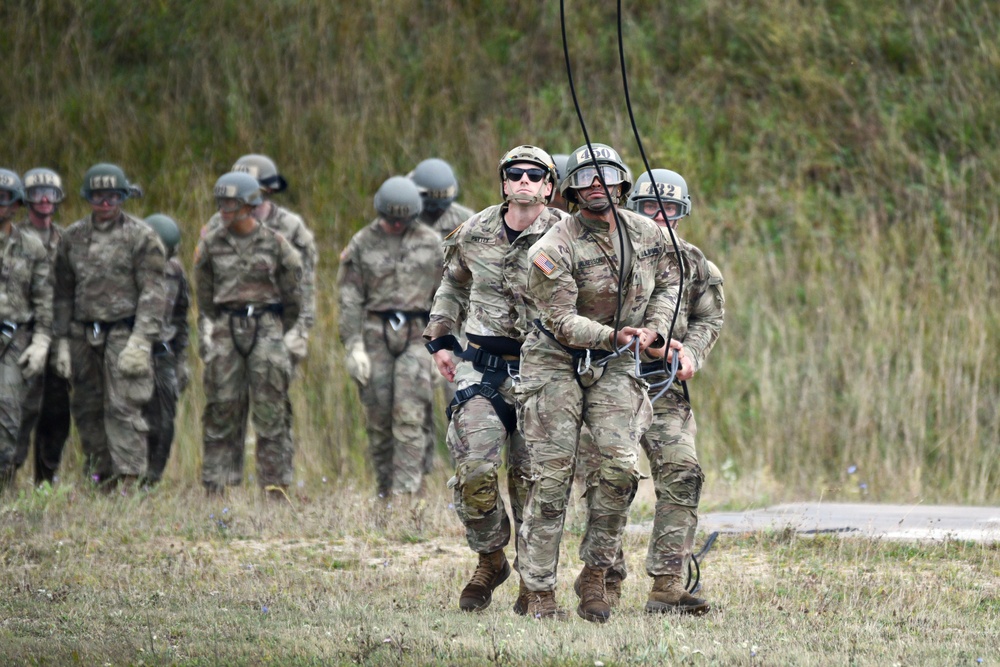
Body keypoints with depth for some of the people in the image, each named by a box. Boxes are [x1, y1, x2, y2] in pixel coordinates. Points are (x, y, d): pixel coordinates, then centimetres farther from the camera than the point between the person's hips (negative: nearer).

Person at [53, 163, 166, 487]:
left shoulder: (141, 237, -2)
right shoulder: (73, 237, 12)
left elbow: (152, 294, -7)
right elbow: (64, 292, 15)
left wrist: (140, 341, -16)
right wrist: (62, 340, 9)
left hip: (124, 332, -5)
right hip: (84, 335, 5)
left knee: (123, 409, -11)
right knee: (88, 411, 7)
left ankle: (129, 480, -13)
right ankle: (100, 479, 15)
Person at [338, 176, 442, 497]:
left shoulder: (431, 242, 6)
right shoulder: (362, 244, 4)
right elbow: (350, 300, 1)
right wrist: (354, 347, -8)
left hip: (416, 335, -1)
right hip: (375, 334, 1)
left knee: (409, 416, -13)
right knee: (378, 418, 3)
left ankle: (405, 492, -16)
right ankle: (385, 490, 15)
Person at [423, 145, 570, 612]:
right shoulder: (474, 233, 6)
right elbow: (453, 284, 25)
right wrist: (440, 338, 20)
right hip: (482, 368, 2)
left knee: (532, 478, 1)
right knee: (475, 470, -10)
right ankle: (490, 560, 12)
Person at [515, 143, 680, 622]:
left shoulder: (646, 234, -1)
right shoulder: (553, 250, -18)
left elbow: (666, 285, 15)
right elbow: (561, 319, -21)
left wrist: (654, 329, -3)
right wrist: (613, 335, -34)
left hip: (613, 366, 4)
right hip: (556, 362, -4)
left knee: (620, 467, -12)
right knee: (552, 476, -7)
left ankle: (594, 574, 3)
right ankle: (540, 592, -1)